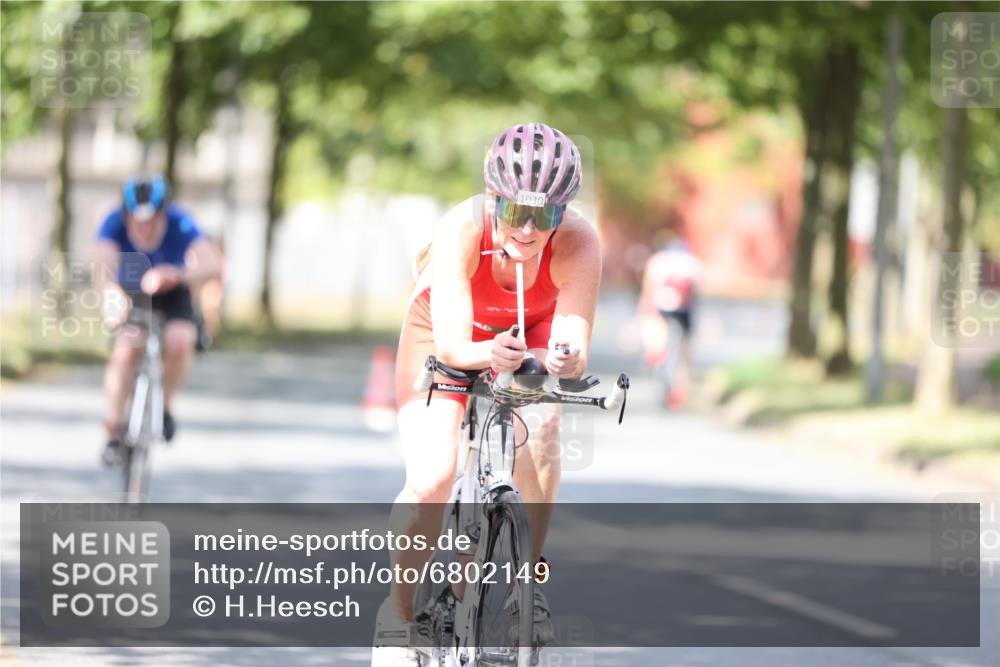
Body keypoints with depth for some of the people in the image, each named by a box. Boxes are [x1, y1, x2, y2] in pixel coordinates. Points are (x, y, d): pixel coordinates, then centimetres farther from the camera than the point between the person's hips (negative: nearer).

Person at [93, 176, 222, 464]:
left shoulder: (180, 224, -32)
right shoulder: (115, 224, -31)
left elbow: (213, 265, -46)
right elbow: (103, 265, -48)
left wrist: (176, 274, -64)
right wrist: (111, 294, -69)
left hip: (172, 293, 0)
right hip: (132, 293, 0)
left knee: (179, 341, -27)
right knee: (126, 350, -23)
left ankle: (165, 405, 1)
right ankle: (113, 431, -9)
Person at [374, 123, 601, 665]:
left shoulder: (578, 243, -34)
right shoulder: (460, 229, -37)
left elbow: (573, 347, -38)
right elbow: (450, 344, -42)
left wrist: (564, 361, -61)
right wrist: (488, 355, -63)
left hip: (533, 333, 2)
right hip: (448, 334, -1)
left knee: (539, 447, -26)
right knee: (431, 478, -19)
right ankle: (399, 613, 3)